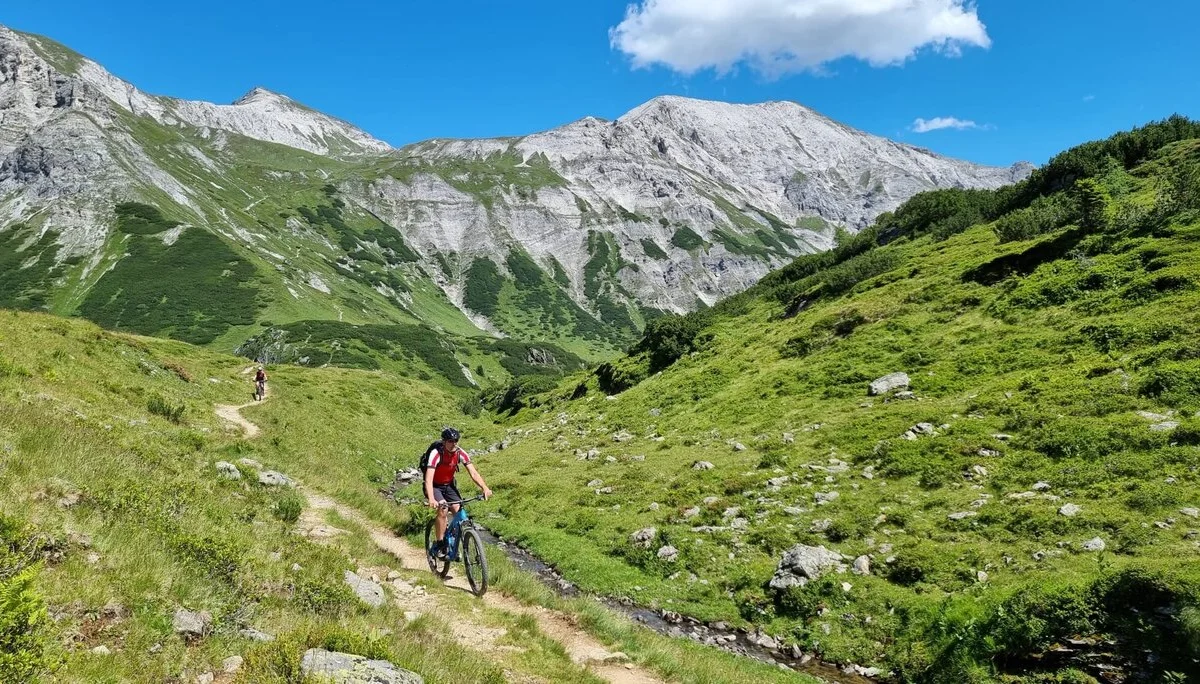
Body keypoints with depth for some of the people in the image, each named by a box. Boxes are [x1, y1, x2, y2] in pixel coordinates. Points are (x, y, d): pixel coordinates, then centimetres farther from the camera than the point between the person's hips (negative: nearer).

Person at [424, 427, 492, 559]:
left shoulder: (461, 454, -16)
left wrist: (485, 488, -35)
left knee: (459, 511, -13)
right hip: (435, 486, -4)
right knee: (443, 509, -28)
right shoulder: (436, 454, -29)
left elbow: (473, 473, -19)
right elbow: (429, 478, -38)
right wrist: (431, 499, -53)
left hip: (449, 485, 4)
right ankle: (439, 545, -15)